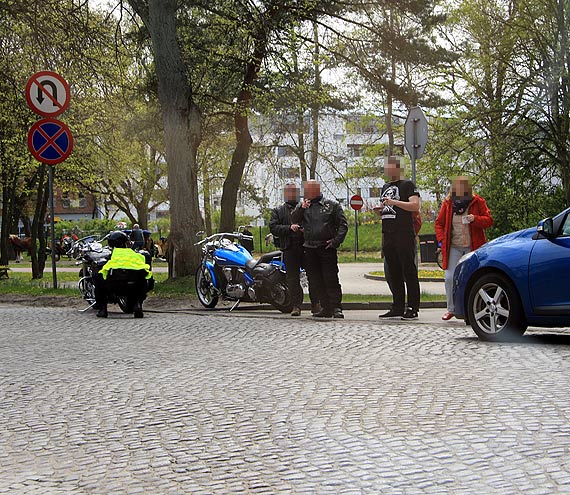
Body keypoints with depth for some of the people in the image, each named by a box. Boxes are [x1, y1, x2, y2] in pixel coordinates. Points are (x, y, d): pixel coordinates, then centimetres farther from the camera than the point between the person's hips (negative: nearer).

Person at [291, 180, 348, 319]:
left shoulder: (331, 205, 5)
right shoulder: (302, 206, 16)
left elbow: (343, 224, 3)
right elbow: (294, 220, 3)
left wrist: (336, 241, -8)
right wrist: (301, 208, -12)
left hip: (327, 248, -4)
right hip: (310, 249, 4)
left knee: (331, 279, -10)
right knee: (316, 281, 4)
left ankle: (336, 308, -8)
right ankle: (326, 308, 10)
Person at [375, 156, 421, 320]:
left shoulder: (407, 185, -2)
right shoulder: (385, 187, 22)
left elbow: (415, 205, -15)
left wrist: (394, 202, -20)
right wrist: (379, 211, 7)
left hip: (405, 236, -8)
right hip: (388, 236, 8)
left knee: (409, 272, -6)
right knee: (394, 274, 8)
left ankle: (412, 309, -5)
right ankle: (397, 308, 13)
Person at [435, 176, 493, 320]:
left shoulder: (478, 202, 0)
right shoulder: (447, 204, 5)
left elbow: (489, 220, -2)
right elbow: (439, 223, 12)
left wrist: (475, 219, -21)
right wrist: (441, 240, -2)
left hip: (473, 247, -2)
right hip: (453, 248, 2)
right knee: (450, 278, -6)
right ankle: (451, 309, 8)